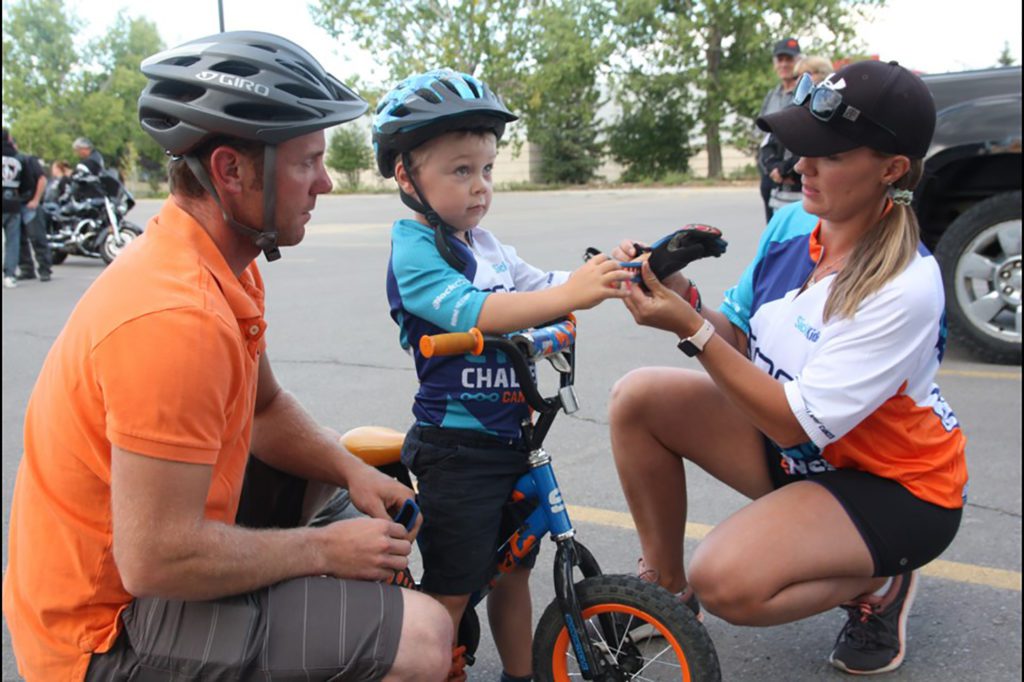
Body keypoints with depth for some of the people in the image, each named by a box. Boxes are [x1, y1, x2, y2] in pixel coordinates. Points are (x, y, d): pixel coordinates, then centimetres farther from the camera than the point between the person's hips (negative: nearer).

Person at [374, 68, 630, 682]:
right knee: (451, 592, 2)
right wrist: (567, 294, -40)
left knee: (513, 568, 20)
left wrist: (608, 275, -8)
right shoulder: (414, 250, -15)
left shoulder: (486, 246, 11)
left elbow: (542, 289, 10)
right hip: (457, 451, -8)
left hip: (510, 439, 8)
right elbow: (470, 312, -30)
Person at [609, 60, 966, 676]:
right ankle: (664, 584, 7)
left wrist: (692, 328, -32)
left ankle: (876, 584, 3)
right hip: (795, 454, 7)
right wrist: (680, 298, -21)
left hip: (896, 487, -7)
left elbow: (796, 423, -29)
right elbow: (736, 337, 0)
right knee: (639, 398, -12)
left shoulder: (905, 289, -29)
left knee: (727, 582, -30)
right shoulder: (793, 223, -8)